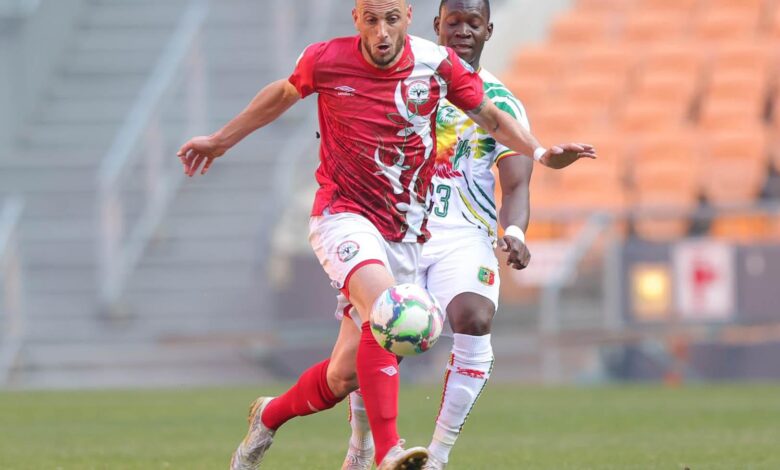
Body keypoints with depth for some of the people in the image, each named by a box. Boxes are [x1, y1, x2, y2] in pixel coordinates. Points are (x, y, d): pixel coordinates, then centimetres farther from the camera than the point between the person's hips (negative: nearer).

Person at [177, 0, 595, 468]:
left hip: (405, 235, 3)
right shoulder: (326, 60, -6)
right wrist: (221, 140, 26)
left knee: (344, 376, 2)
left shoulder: (437, 63, -3)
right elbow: (283, 94, 16)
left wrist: (541, 153, -3)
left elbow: (491, 116, 12)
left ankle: (269, 417, 33)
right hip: (343, 215, -3)